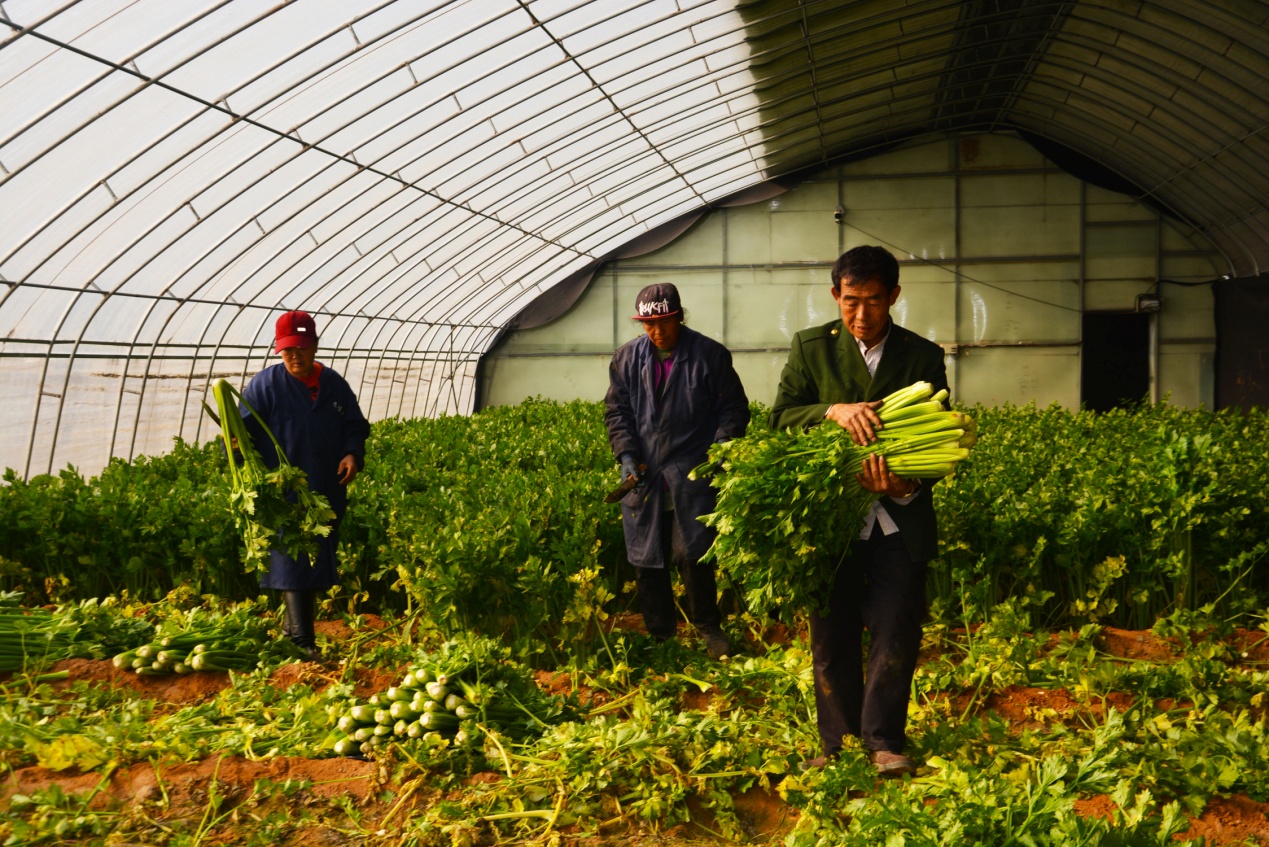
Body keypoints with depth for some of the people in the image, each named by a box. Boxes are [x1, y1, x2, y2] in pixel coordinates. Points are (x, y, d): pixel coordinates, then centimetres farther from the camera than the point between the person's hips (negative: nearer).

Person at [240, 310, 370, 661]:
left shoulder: (334, 385, 10)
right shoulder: (265, 385, -1)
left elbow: (355, 427, 16)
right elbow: (243, 430, -5)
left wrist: (353, 454, -4)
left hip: (327, 493, 5)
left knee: (318, 566, 12)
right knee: (292, 563, -9)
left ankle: (292, 627, 30)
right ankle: (302, 642, -10)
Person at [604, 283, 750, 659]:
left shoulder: (710, 355, -1)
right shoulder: (626, 358, 7)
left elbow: (734, 408, 3)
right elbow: (616, 411, 9)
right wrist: (626, 454, -4)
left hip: (693, 473, -3)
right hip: (644, 475, 3)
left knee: (694, 554, -6)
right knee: (647, 561, 8)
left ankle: (708, 627, 15)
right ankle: (659, 635, 22)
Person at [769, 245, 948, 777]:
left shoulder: (924, 356, 5)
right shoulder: (811, 348, 4)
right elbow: (780, 418, -2)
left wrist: (907, 487, -16)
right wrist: (831, 411, -22)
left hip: (899, 521, 0)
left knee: (896, 633, -3)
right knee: (832, 638, 6)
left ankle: (884, 743, 11)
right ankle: (837, 745, 18)